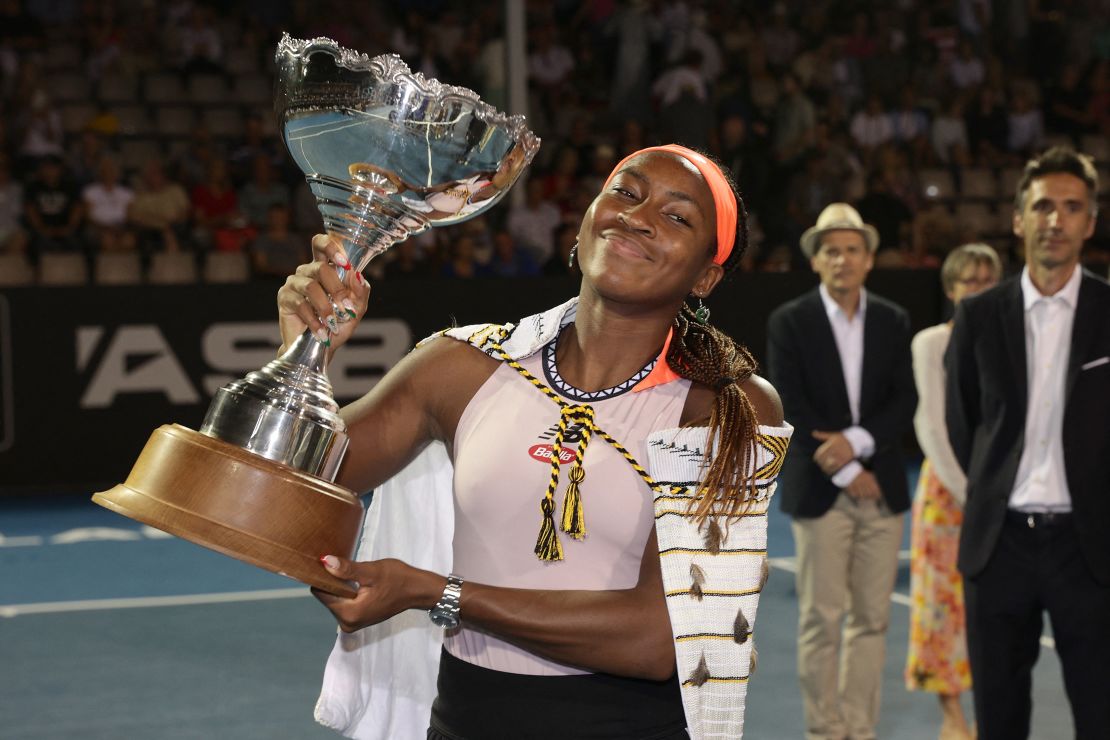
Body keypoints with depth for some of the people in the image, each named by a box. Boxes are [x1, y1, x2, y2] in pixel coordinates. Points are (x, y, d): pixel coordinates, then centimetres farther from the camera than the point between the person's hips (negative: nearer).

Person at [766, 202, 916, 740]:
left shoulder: (894, 322, 9)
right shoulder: (788, 322, -1)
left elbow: (905, 403, 3)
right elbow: (790, 408, -7)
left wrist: (858, 441, -14)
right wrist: (845, 473, -10)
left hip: (881, 489, 3)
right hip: (819, 490, -3)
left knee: (872, 619, 5)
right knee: (821, 621, -2)